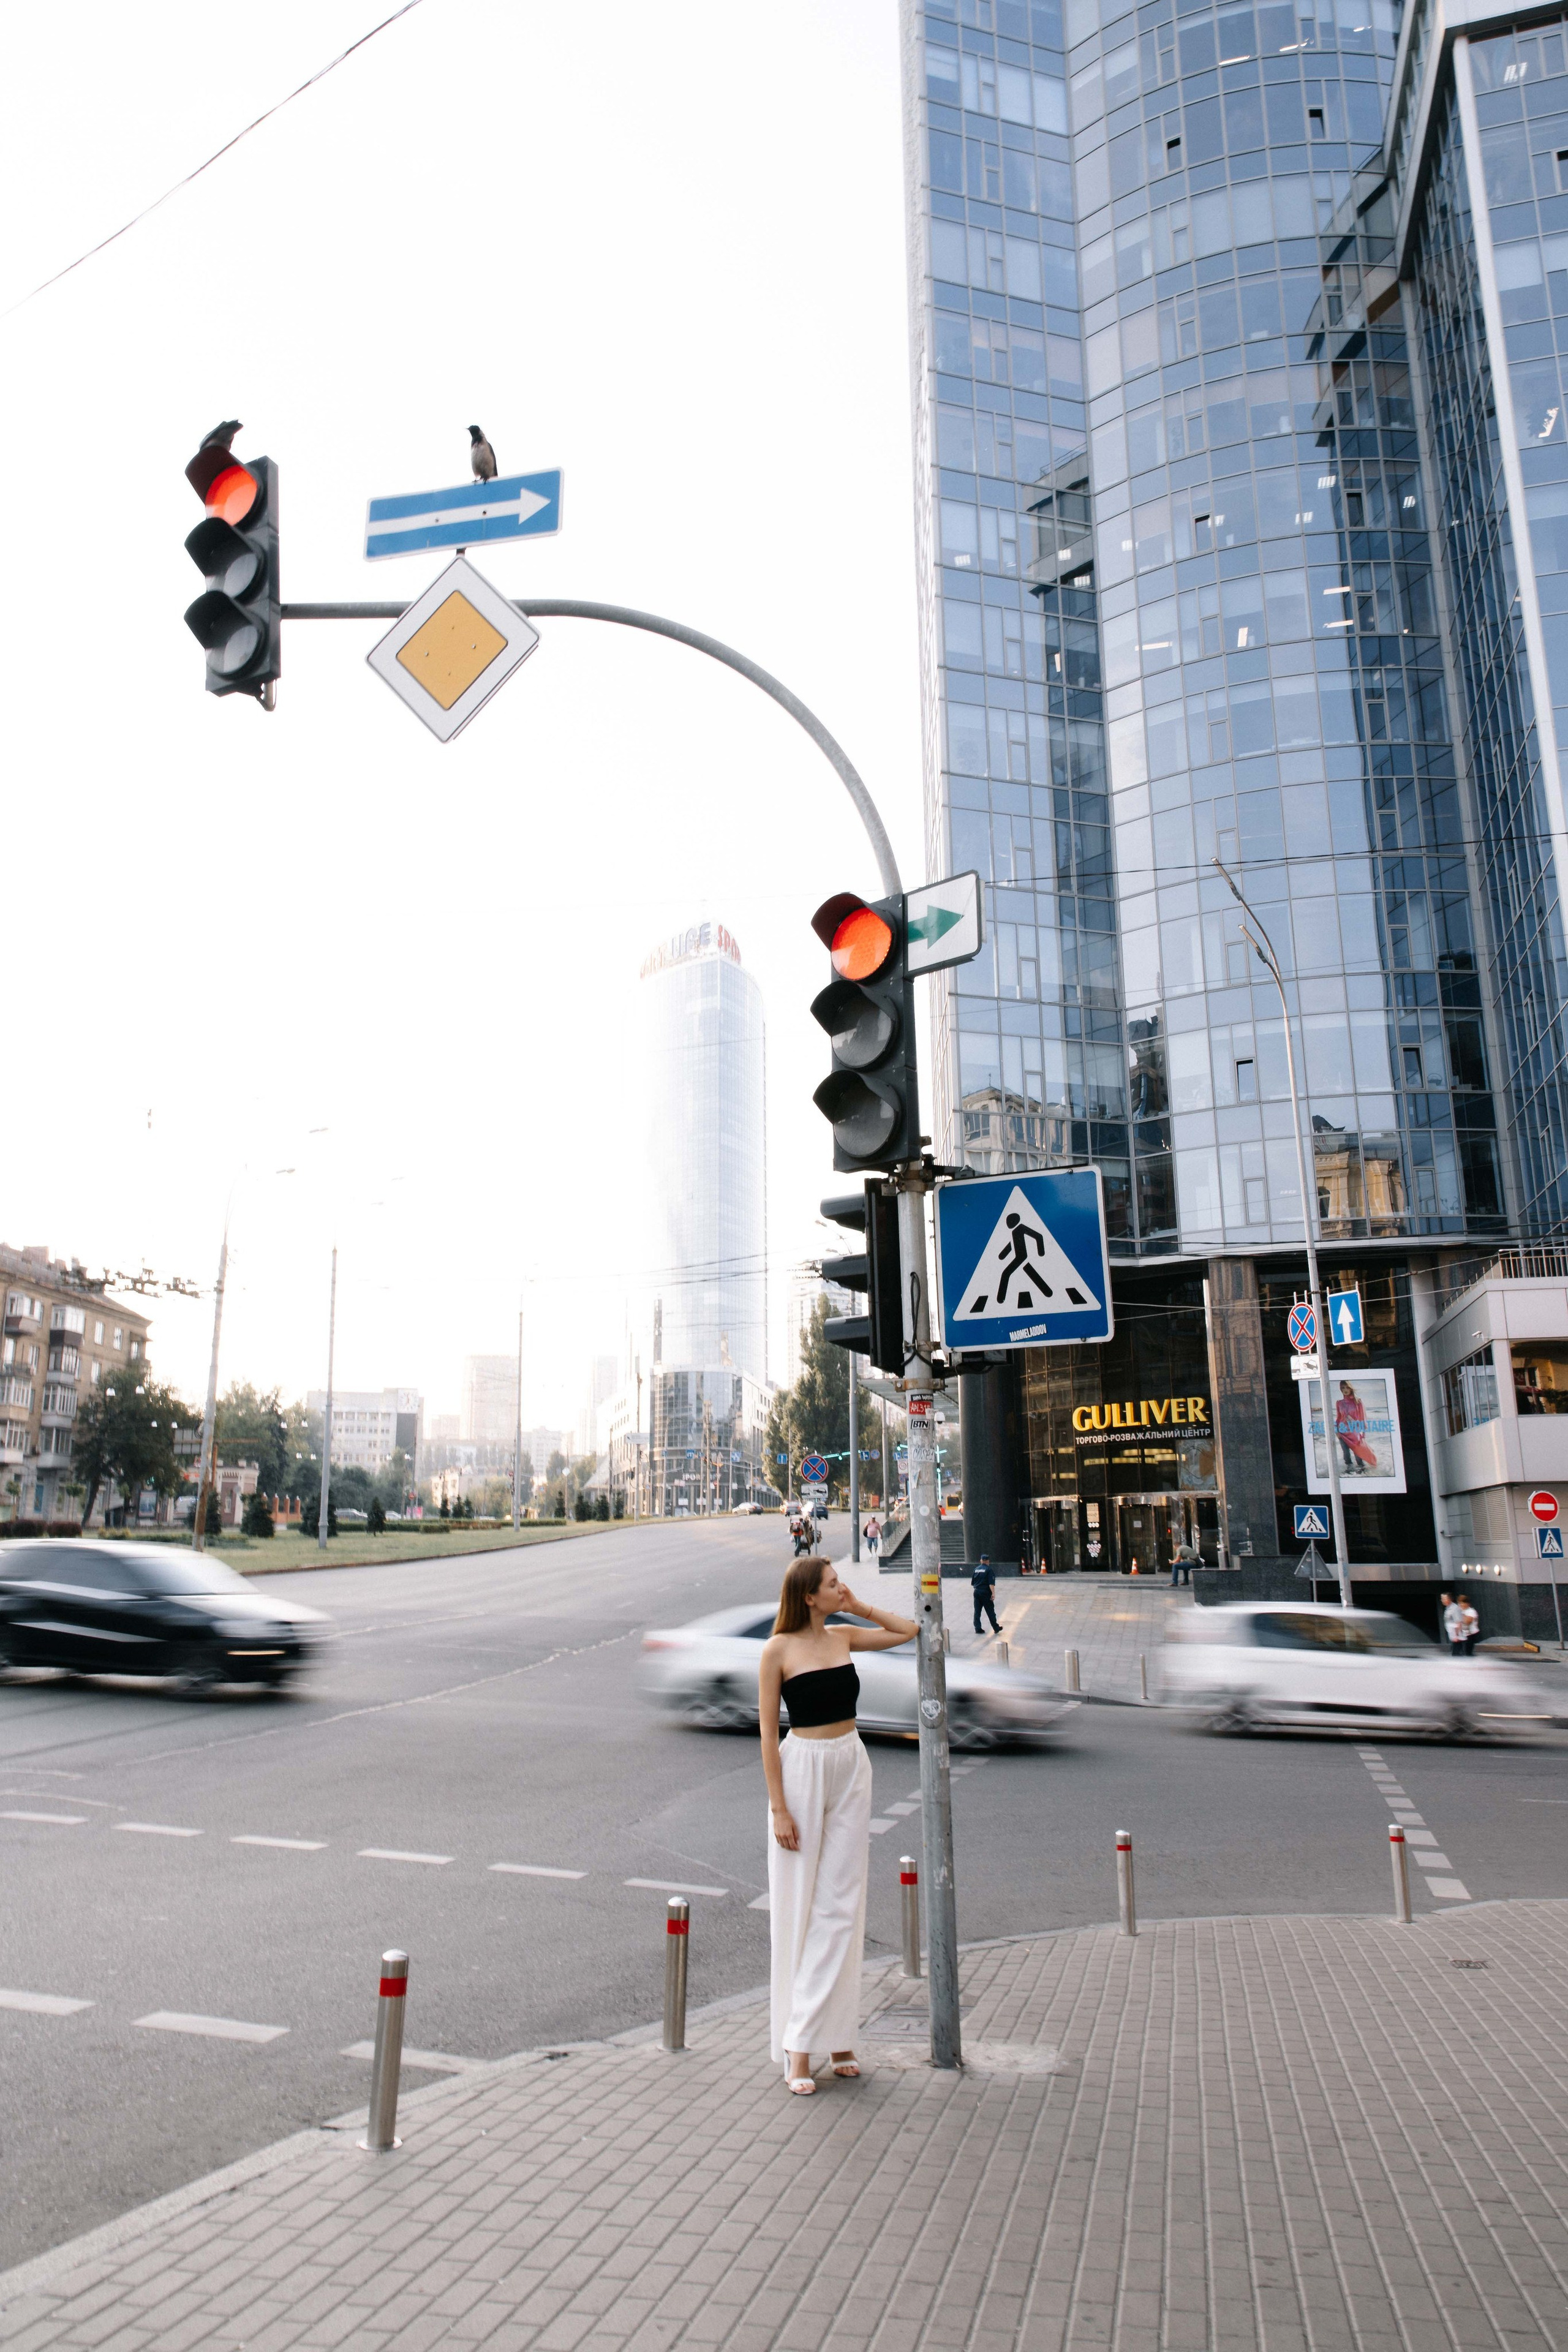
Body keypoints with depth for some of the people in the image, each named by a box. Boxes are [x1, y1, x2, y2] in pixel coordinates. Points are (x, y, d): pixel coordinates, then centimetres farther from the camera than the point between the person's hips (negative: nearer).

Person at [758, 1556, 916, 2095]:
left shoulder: (844, 1636, 4)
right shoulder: (779, 1649, -9)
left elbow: (909, 1630, 14)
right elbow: (768, 1729, -9)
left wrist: (858, 1607, 3)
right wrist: (778, 1807, -12)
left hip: (852, 1770, 5)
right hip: (802, 1768, -5)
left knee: (841, 1905, 7)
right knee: (799, 1906, 2)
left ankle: (833, 2033, 16)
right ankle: (797, 2047, 10)